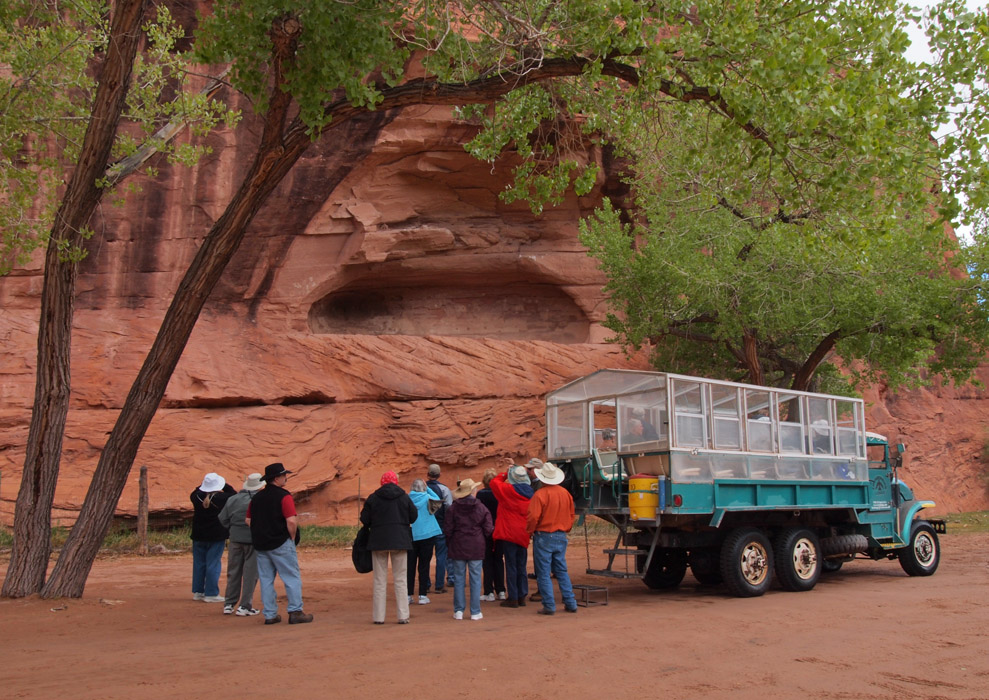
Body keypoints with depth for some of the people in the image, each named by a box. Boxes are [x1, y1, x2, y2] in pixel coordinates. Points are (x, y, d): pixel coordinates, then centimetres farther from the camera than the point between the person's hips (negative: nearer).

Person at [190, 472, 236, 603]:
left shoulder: (197, 497, -5)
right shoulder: (221, 498, -15)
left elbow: (192, 495, 19)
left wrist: (202, 486, 13)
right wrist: (225, 486, 6)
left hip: (199, 536, 4)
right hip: (216, 537, -4)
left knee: (199, 563, 13)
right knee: (213, 565, 0)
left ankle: (198, 592, 20)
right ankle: (211, 593, 1)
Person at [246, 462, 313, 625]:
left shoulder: (256, 497, 10)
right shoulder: (284, 496, -13)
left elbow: (248, 520, 15)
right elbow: (291, 521, -21)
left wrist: (260, 534, 15)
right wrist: (292, 538, -6)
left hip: (260, 544, 7)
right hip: (281, 544, -7)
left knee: (266, 579, 11)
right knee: (292, 578, 1)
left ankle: (270, 615, 13)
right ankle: (295, 612, -2)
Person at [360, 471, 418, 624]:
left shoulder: (373, 498, -3)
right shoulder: (404, 497, -1)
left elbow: (364, 519, -1)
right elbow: (414, 516, 4)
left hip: (378, 541, 0)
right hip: (400, 541, 0)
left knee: (380, 580, 8)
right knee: (400, 579, 7)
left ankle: (378, 617, 8)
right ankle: (403, 616, 4)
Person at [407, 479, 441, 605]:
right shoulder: (427, 498, -6)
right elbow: (438, 500, 12)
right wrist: (427, 489, 9)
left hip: (410, 536, 2)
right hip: (426, 535, -2)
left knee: (410, 566, 8)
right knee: (424, 566, 3)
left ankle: (408, 595, 9)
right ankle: (422, 596, 2)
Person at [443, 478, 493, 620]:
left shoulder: (453, 508, -4)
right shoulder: (481, 508, -4)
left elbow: (447, 529, -3)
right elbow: (488, 529, -3)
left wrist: (450, 544, 13)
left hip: (458, 549, 1)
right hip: (476, 548, -1)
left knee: (459, 579, 7)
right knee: (475, 579, 5)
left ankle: (458, 611, 8)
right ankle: (475, 612, 6)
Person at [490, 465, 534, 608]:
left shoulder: (508, 490, -11)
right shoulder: (529, 493, 4)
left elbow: (494, 482, 2)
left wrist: (505, 473, 13)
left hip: (508, 534, -5)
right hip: (523, 535, 5)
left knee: (511, 565, -1)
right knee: (521, 566, 14)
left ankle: (513, 598, 0)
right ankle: (522, 596, 18)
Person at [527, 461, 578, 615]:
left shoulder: (540, 494, -16)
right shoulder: (566, 493, 5)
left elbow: (533, 517, -19)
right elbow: (571, 515, 13)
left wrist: (529, 531, -2)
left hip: (544, 537, -6)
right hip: (561, 537, 6)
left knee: (543, 573, 3)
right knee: (562, 571, 16)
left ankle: (549, 605, 2)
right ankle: (570, 603, 15)